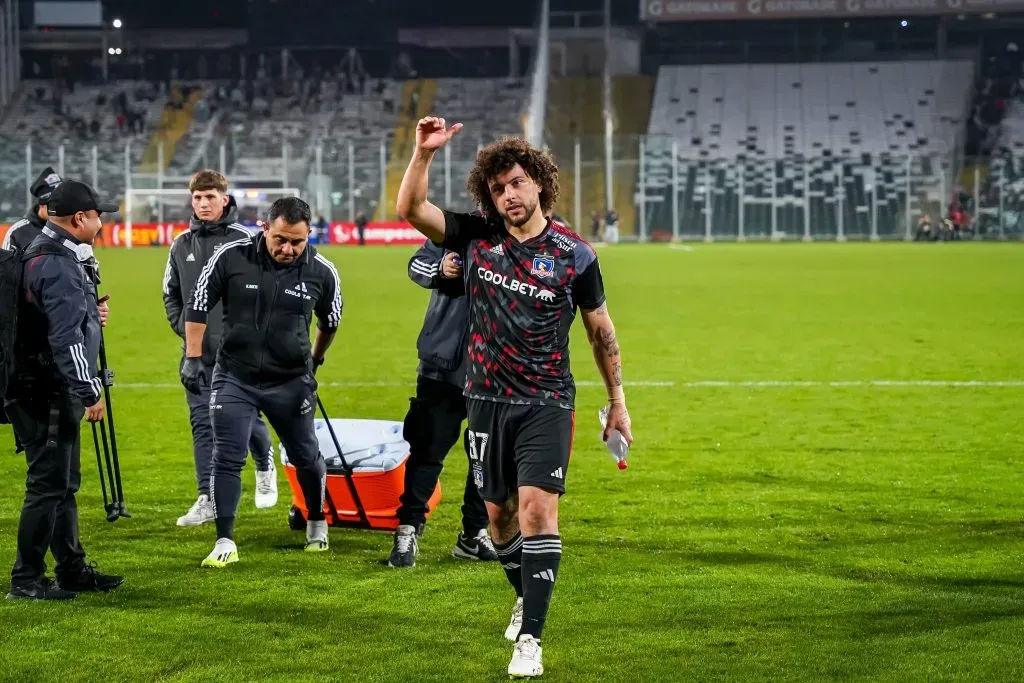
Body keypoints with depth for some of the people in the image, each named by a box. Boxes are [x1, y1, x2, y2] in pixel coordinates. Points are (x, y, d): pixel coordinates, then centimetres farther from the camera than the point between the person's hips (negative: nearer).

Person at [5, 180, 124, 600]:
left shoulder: (53, 254, 14)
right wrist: (90, 392, -22)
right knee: (49, 484, -6)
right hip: (47, 394, -11)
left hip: (54, 393, 11)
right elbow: (65, 337, -24)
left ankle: (72, 569, 26)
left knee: (64, 483, 17)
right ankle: (26, 580, 0)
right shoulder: (57, 264, -19)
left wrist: (90, 316, 14)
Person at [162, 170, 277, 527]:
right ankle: (207, 499, 4)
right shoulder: (182, 245, 8)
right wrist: (181, 326, 5)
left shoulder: (245, 240, -5)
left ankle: (265, 466, 34)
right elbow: (170, 293, 18)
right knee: (202, 422, 2)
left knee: (245, 416, 3)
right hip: (197, 351, 4)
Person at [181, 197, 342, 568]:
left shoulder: (322, 272, -9)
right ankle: (225, 543, 1)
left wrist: (314, 361, 24)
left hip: (291, 382, 1)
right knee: (227, 458, -6)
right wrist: (192, 357, -4)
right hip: (234, 377, -1)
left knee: (306, 457, 13)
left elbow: (330, 323, 11)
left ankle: (317, 525, 36)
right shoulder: (231, 257, -13)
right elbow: (198, 305, -1)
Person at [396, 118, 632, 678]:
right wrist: (423, 152, -24)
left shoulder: (575, 255, -6)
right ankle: (526, 597, 40)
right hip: (488, 400, 3)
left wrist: (617, 401, 8)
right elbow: (411, 209, -9)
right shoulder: (476, 236, -1)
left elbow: (600, 331, 4)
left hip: (547, 403, -3)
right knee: (498, 511, 13)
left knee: (537, 509, -15)